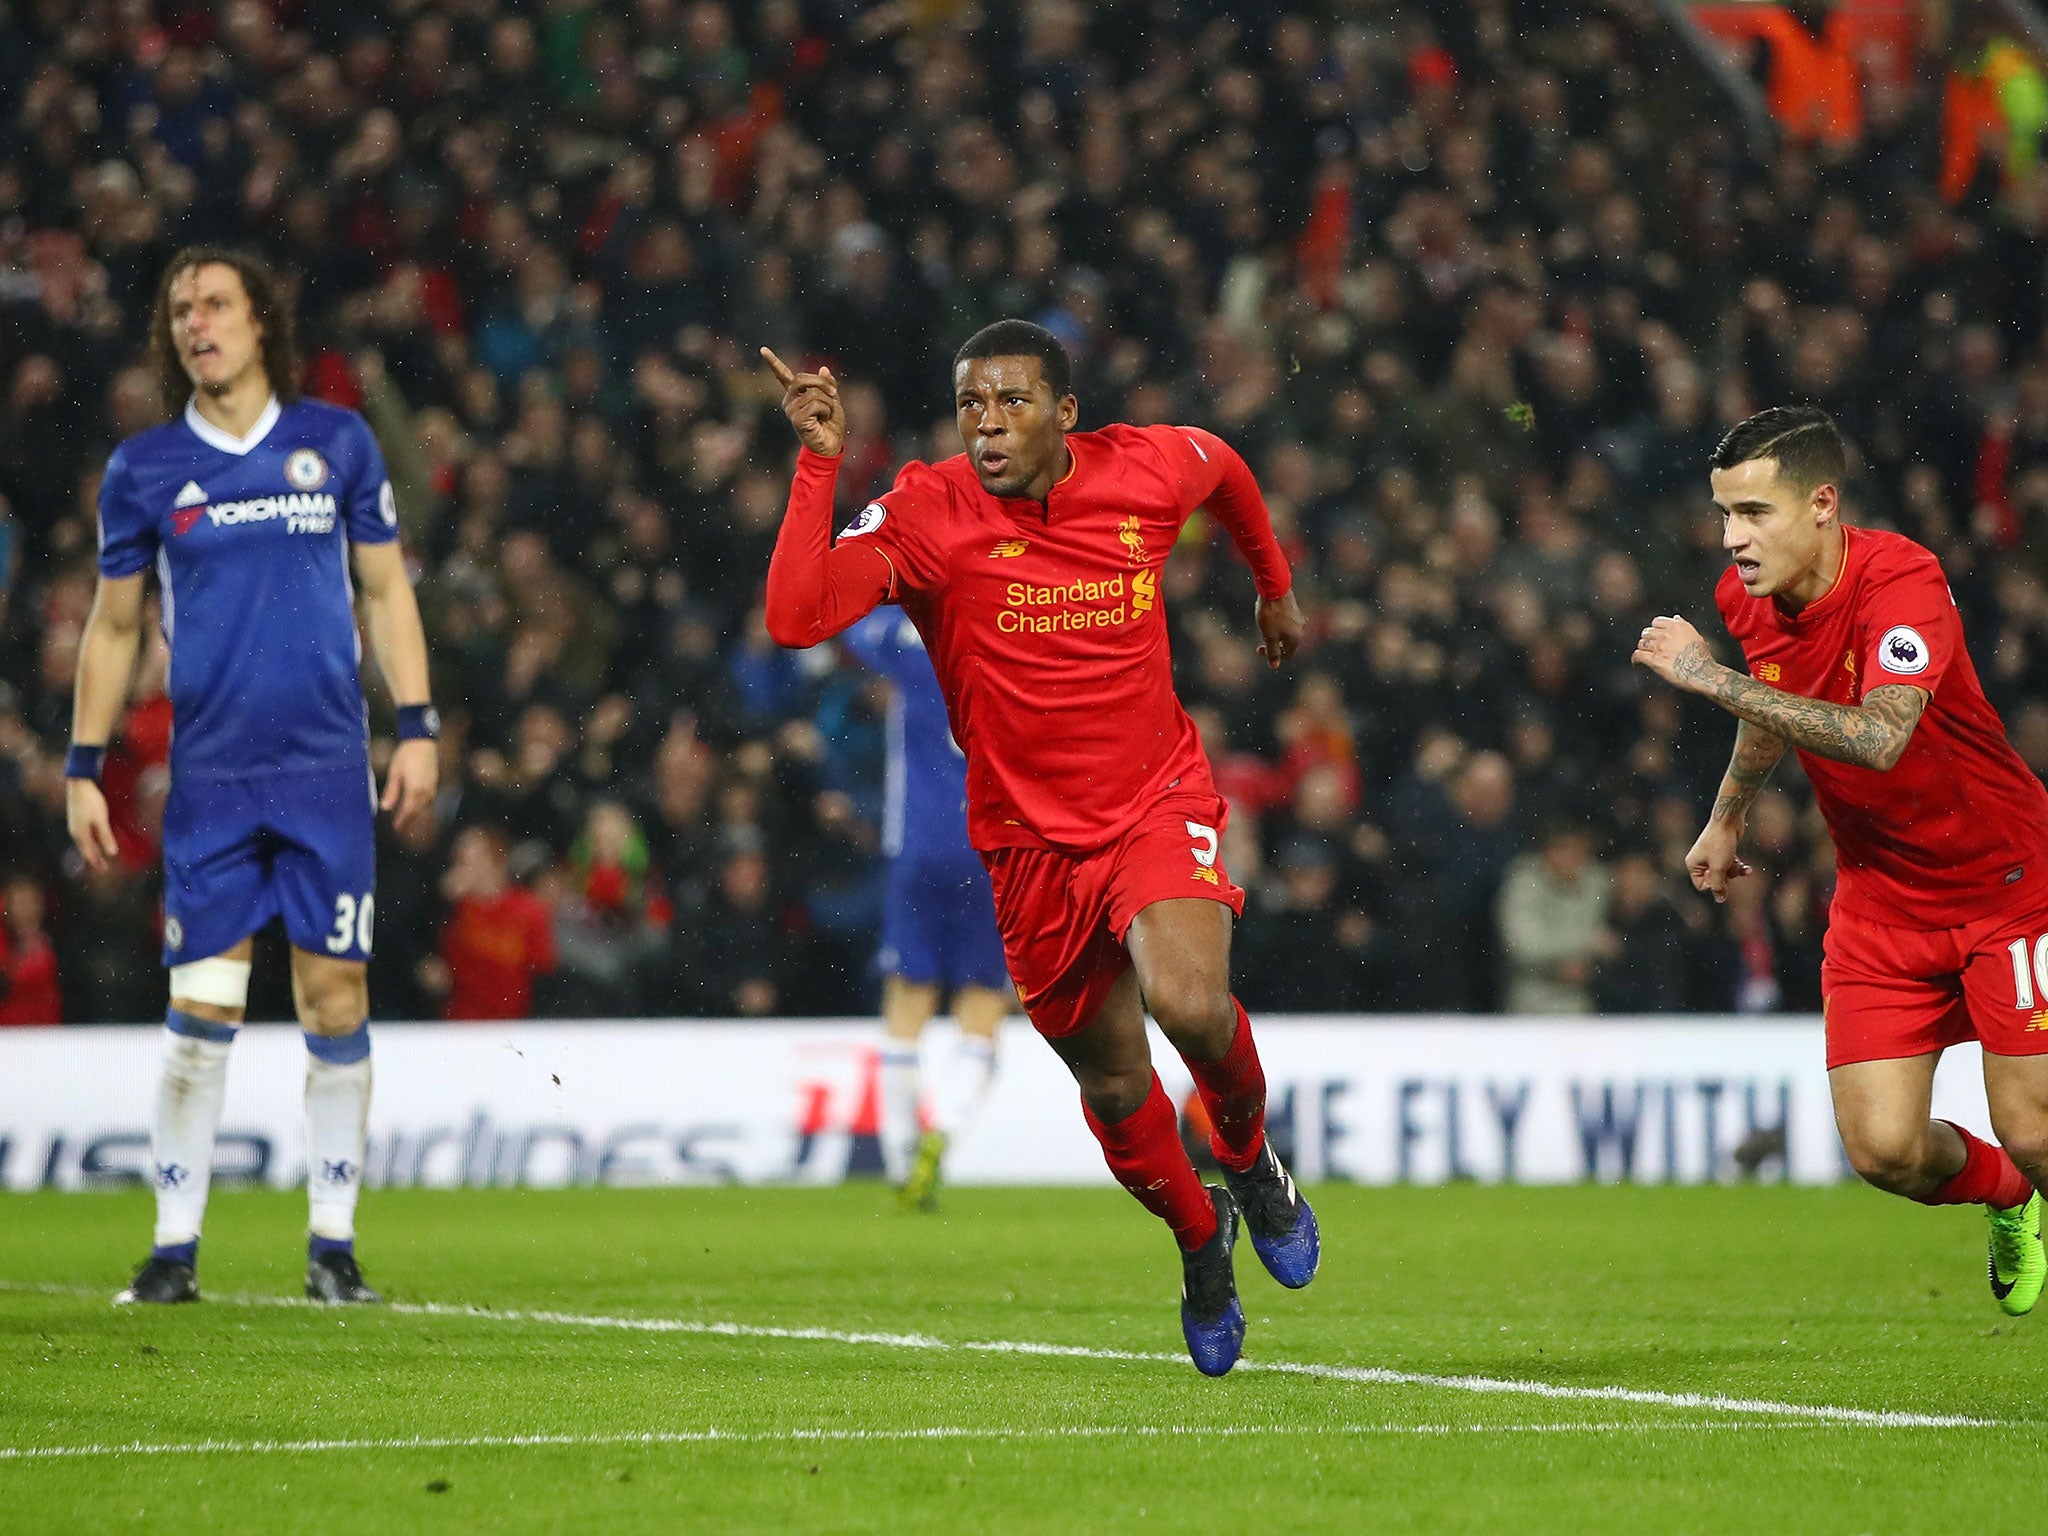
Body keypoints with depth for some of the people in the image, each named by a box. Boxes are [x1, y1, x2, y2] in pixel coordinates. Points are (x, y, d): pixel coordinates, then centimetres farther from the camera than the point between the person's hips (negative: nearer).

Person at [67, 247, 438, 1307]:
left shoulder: (337, 442, 5)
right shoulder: (144, 468, 4)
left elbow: (386, 590, 11)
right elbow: (112, 626, 11)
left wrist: (416, 726, 3)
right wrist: (83, 769, 7)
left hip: (327, 770, 0)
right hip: (208, 773, 0)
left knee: (335, 999, -1)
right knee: (199, 1008, -4)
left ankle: (333, 1241, 7)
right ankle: (175, 1247, 3)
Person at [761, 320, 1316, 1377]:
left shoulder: (1149, 468, -8)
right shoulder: (924, 514, -15)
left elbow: (1224, 467, 18)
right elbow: (795, 618, -30)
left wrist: (1274, 586, 32)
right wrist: (819, 462, -33)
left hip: (1158, 801, -1)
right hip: (1031, 840, 1)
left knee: (1187, 1002, -28)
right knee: (1114, 1088, 10)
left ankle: (1249, 1159, 5)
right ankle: (1200, 1237, 42)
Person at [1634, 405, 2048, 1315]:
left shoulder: (1900, 581, -26)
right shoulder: (1749, 598, -5)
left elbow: (1877, 738, -43)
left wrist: (1713, 679, -42)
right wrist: (1727, 817, 25)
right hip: (1878, 893, 5)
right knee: (1883, 1149, -5)